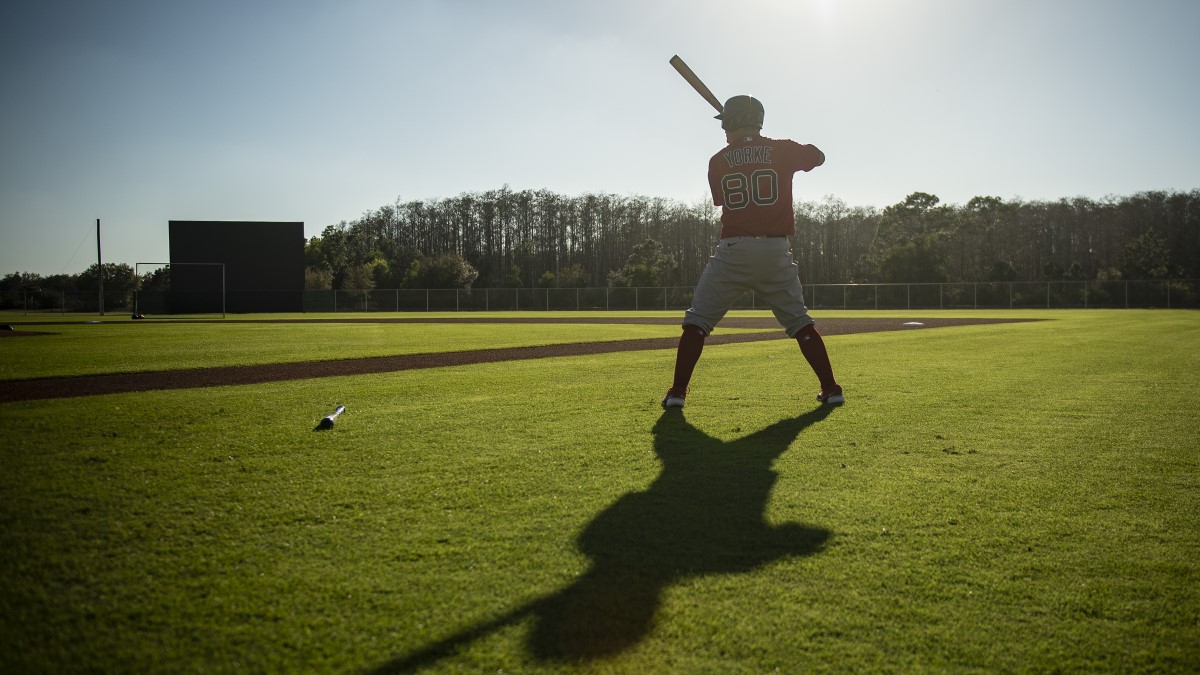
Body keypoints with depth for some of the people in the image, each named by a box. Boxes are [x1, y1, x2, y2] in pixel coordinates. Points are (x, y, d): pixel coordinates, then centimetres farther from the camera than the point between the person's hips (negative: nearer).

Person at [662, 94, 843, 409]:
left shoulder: (718, 162, 5)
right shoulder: (783, 150, 5)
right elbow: (818, 155, 23)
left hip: (733, 251, -1)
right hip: (776, 251, 2)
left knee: (698, 319, 7)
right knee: (799, 321, 15)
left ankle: (678, 391, 0)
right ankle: (831, 389, 13)